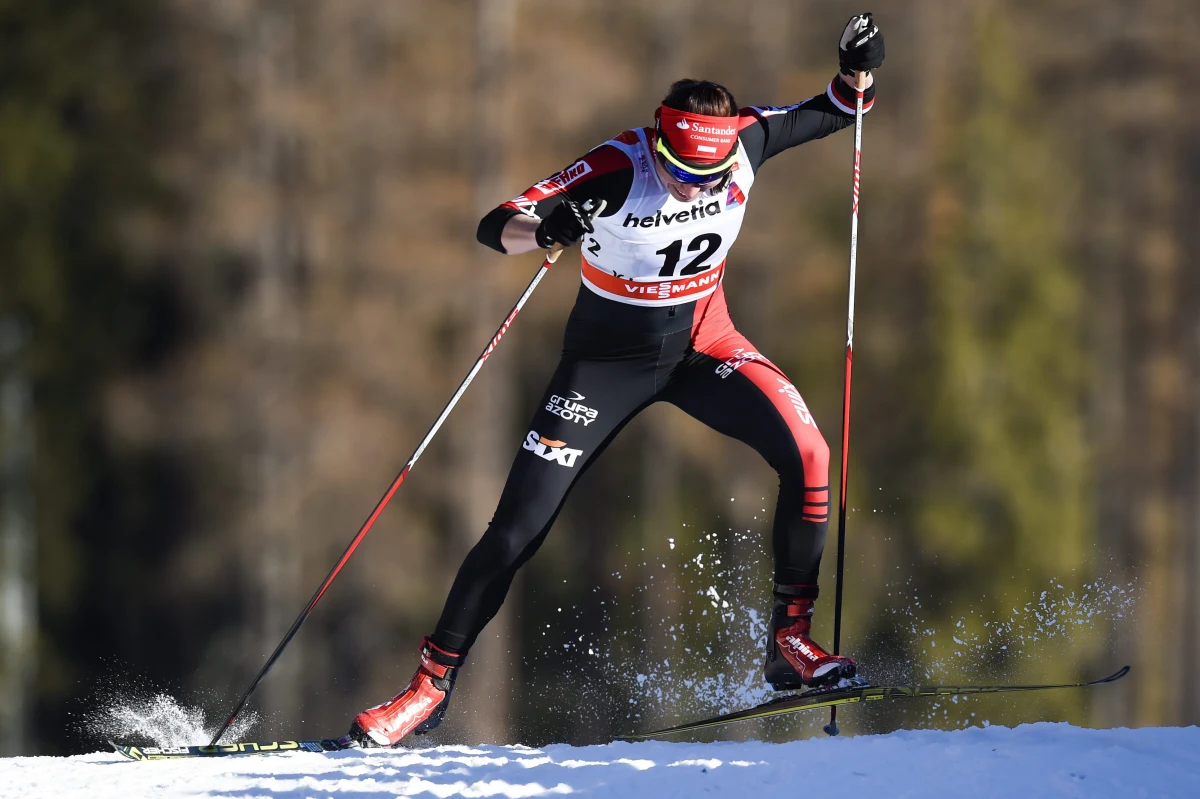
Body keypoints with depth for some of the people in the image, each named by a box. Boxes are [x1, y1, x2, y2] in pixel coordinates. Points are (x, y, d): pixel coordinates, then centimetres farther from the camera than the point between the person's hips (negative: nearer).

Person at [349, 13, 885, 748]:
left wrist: (857, 72, -22)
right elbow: (497, 227, -29)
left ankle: (792, 639, -8)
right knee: (518, 529, -6)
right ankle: (432, 685, 9)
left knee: (808, 454, -22)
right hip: (611, 356, -3)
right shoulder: (615, 172, -28)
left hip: (703, 343, 3)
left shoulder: (744, 143, -18)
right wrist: (545, 230, -51)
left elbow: (833, 114, 0)